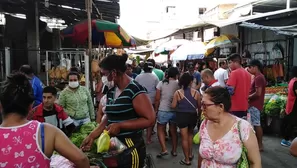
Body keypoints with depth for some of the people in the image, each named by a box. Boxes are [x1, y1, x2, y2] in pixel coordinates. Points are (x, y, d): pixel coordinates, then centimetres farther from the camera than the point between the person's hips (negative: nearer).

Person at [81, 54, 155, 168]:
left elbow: (150, 120, -21)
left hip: (131, 148, -7)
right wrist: (92, 136, 5)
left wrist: (120, 125, -21)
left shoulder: (135, 90, -18)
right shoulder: (110, 92, 7)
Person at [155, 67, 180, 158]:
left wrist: (156, 109, 7)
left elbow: (157, 99, -5)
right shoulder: (178, 84, -4)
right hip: (175, 111, 2)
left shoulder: (161, 83, -5)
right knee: (173, 130, 16)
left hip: (163, 110, -2)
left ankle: (164, 149, 0)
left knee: (160, 129, 13)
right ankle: (174, 150, 24)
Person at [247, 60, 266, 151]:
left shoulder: (258, 78, -18)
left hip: (255, 105, -10)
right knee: (255, 124, 15)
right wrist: (248, 96, 7)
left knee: (256, 124, -3)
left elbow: (258, 93, -24)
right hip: (253, 104, 10)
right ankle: (257, 142, 23)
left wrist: (247, 97, -12)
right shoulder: (257, 77, 14)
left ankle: (260, 145, 6)